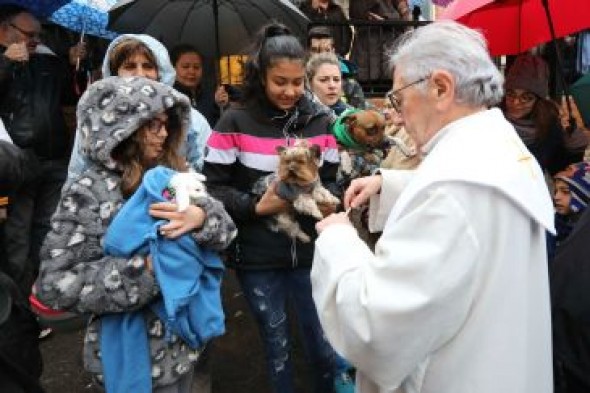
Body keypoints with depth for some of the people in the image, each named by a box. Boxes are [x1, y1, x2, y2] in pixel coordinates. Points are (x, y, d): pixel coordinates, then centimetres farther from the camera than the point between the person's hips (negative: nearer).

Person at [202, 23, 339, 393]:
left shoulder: (320, 120, 2)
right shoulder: (235, 122, -8)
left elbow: (332, 180, 8)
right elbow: (213, 187, -7)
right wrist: (256, 206, -19)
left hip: (310, 250, 2)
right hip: (257, 256, -2)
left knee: (324, 339, 13)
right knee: (277, 339, 17)